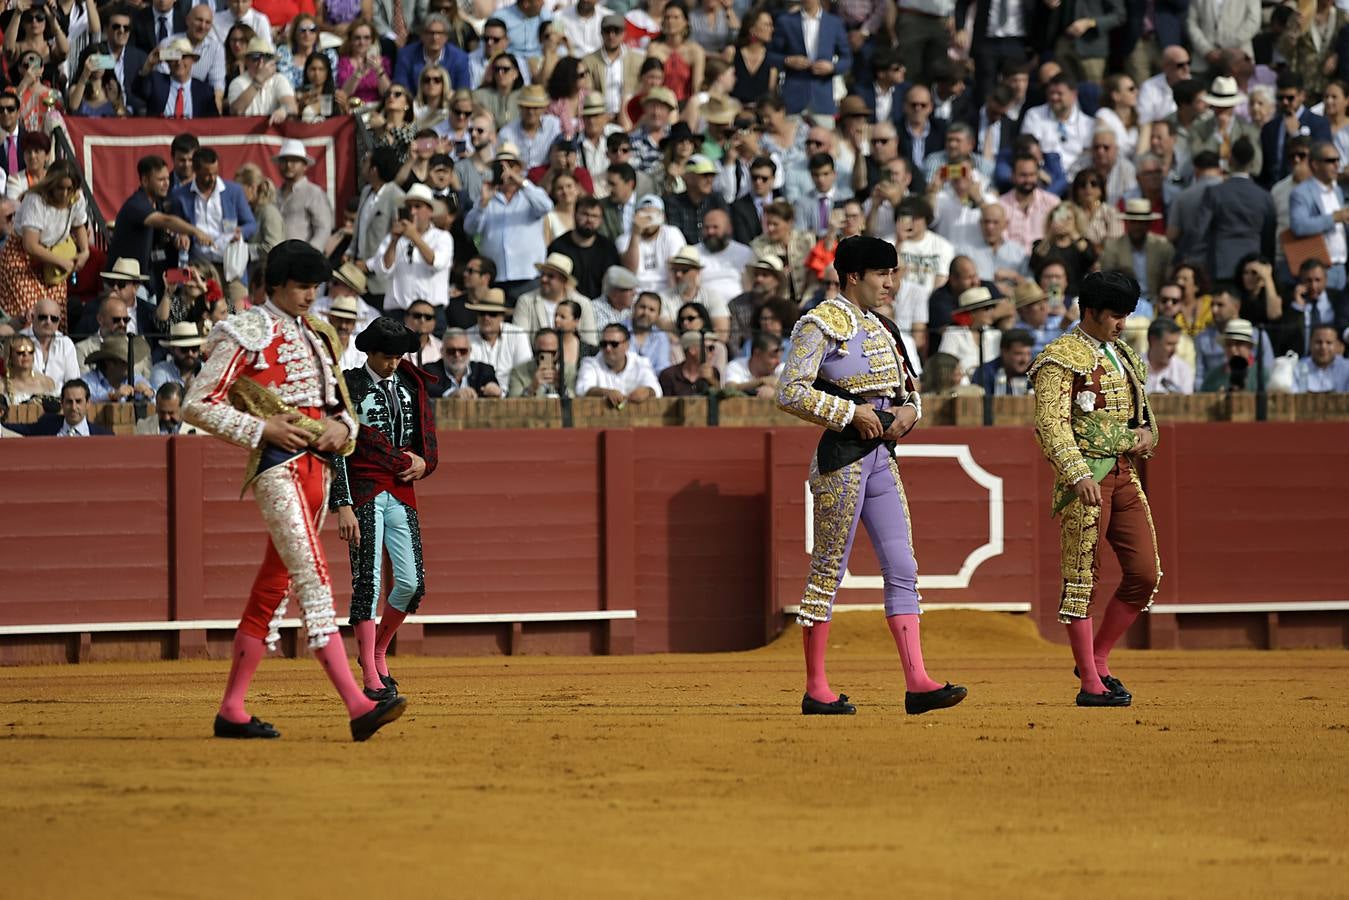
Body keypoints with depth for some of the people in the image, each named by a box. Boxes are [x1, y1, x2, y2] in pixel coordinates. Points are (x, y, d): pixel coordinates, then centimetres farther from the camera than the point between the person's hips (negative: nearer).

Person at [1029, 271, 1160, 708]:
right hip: (1086, 476, -8)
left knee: (1145, 574, 3)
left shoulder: (1125, 357, 19)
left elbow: (1141, 409, 31)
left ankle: (1098, 659, 17)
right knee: (1083, 577, -5)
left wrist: (1146, 432, 6)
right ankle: (1090, 683, -3)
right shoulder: (1061, 359, -6)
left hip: (1125, 474, 8)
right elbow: (1052, 423, -16)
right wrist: (1079, 475, -27)